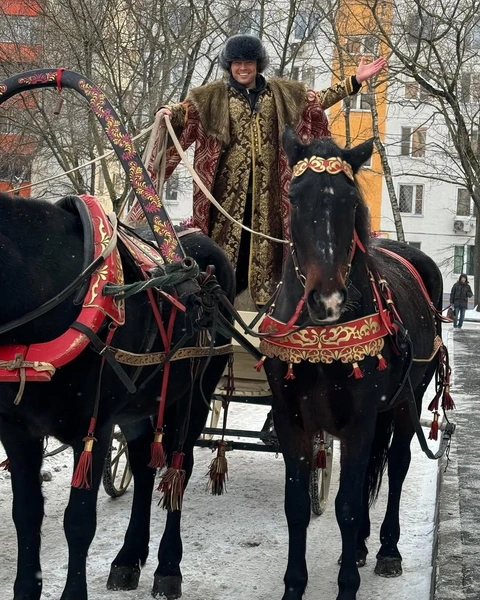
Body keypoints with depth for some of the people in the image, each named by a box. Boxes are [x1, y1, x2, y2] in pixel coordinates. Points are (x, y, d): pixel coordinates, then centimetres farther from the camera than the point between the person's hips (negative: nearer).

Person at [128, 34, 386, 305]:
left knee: (263, 242, 4)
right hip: (230, 186, -2)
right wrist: (170, 113, -29)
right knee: (227, 241, -2)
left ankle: (262, 299, 12)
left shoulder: (280, 92, 11)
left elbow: (318, 99, 15)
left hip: (266, 187, 2)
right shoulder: (214, 95, 4)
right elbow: (188, 109, -6)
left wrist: (355, 81, 10)